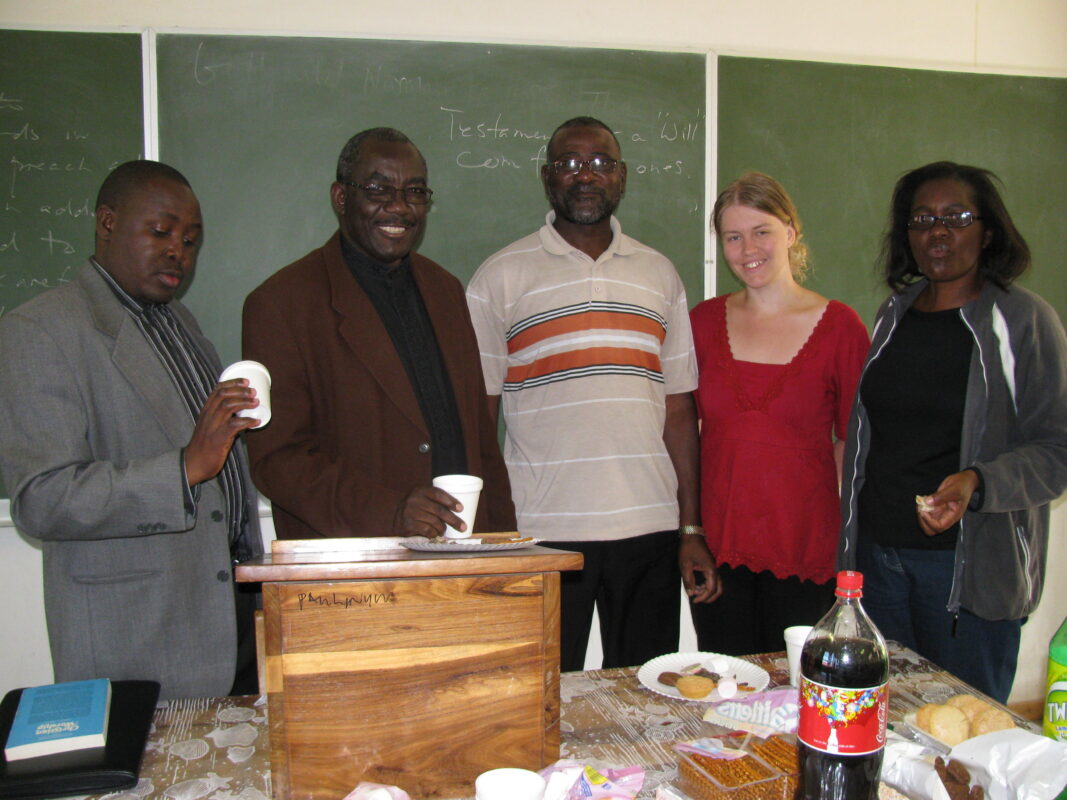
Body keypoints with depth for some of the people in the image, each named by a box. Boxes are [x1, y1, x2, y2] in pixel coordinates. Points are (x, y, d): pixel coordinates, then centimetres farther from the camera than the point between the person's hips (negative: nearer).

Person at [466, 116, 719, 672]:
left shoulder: (660, 275, 12)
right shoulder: (500, 277, 2)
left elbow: (678, 408, 11)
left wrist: (692, 528, 7)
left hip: (650, 529, 3)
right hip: (541, 533, -3)